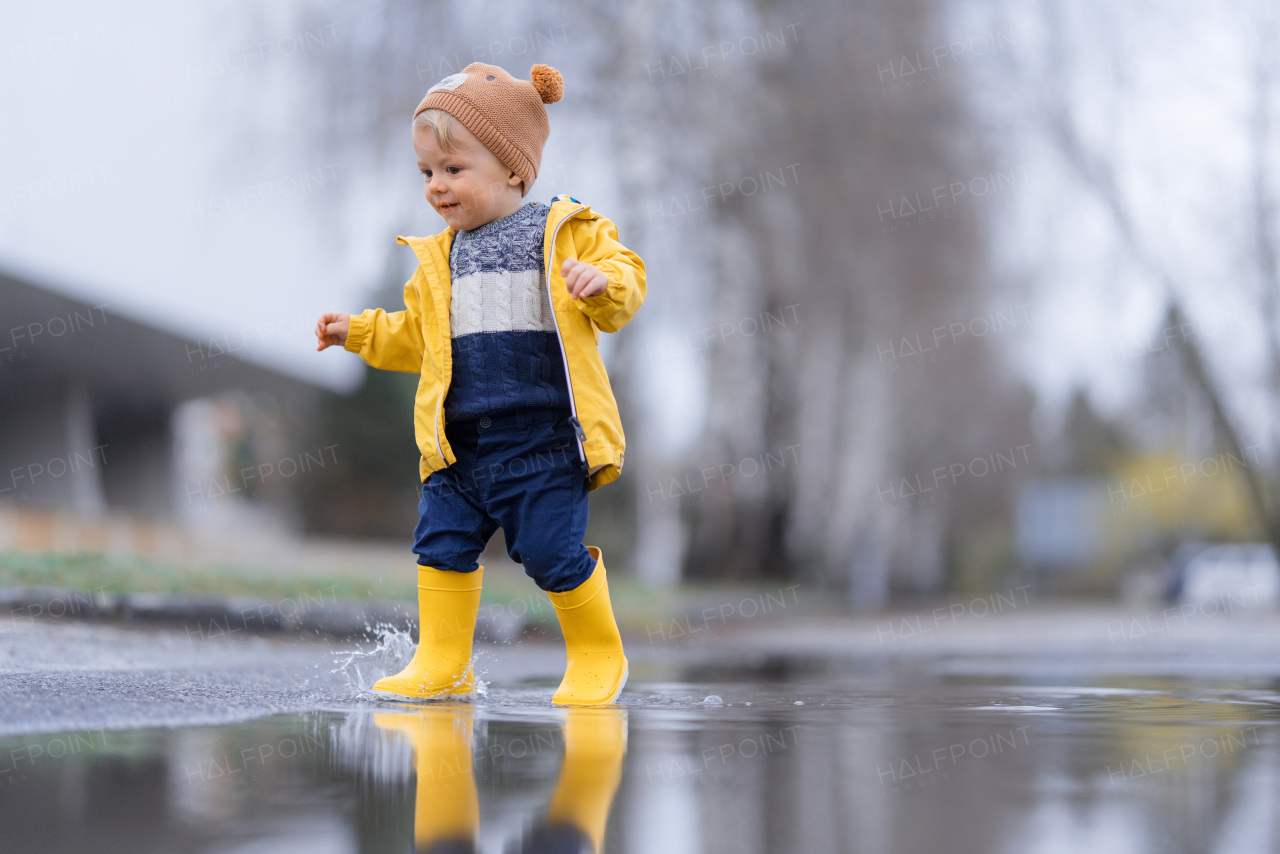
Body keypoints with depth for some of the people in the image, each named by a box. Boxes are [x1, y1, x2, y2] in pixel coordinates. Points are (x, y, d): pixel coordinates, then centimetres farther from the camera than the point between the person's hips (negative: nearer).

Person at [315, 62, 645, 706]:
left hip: (543, 440, -5)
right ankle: (442, 664, 14)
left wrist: (603, 281, -23)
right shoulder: (439, 258, 17)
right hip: (460, 443, 6)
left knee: (552, 551, -5)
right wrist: (361, 331, 18)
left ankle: (597, 655, 14)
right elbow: (416, 337, 27)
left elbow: (625, 285, -3)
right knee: (441, 541, 2)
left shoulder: (566, 233, 1)